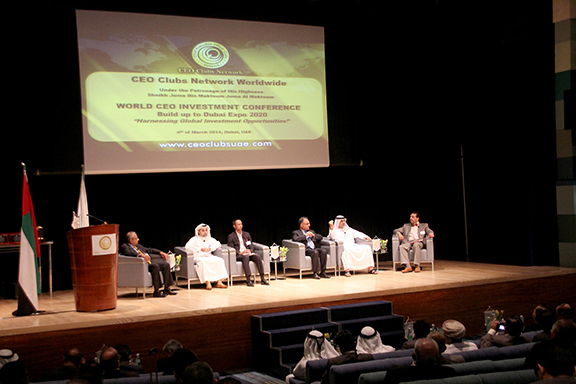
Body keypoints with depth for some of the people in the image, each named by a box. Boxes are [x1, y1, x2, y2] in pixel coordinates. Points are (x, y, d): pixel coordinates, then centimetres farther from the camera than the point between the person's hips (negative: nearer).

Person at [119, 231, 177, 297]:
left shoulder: (137, 245, 27)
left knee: (166, 264, -8)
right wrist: (141, 255, -33)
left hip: (149, 261, 9)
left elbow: (148, 250, 30)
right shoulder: (124, 246, 2)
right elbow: (129, 253, -19)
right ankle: (156, 291, -31)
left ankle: (167, 289, -6)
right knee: (155, 266, -34)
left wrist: (160, 252, 16)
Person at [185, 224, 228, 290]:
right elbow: (188, 247, -8)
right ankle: (208, 283, -44)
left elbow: (218, 244, 17)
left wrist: (210, 248, -2)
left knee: (220, 260, -24)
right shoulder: (195, 239, 8)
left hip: (209, 256, 5)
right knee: (202, 262, -40)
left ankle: (219, 282, -28)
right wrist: (200, 249, -12)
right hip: (199, 257, -4)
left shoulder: (209, 239, 23)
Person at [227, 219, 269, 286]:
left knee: (258, 256, -27)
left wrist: (249, 250, -8)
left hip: (248, 253, 4)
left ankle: (262, 278, -30)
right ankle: (248, 279, -44)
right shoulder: (231, 236, 7)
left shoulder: (246, 234, 21)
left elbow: (251, 245, 16)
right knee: (246, 257, -38)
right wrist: (239, 252, -18)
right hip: (238, 255, -4)